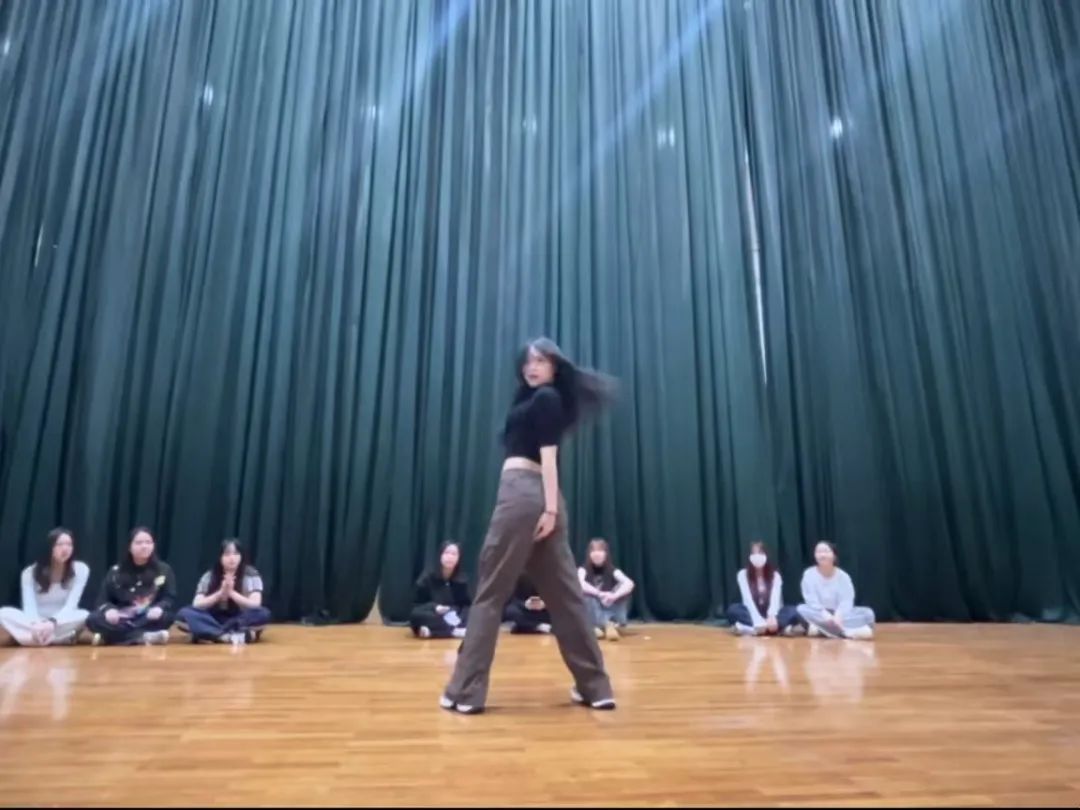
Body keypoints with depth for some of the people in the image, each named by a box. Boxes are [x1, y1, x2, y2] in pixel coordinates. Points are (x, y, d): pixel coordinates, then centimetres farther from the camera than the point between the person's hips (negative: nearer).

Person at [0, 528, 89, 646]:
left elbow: (70, 605, -16)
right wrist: (36, 625, -39)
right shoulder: (30, 572, -4)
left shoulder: (80, 569, -8)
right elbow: (29, 606, -17)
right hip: (36, 622, 2)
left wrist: (52, 622, -35)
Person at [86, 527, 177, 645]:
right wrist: (109, 610, -17)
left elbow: (170, 599, 1)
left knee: (165, 616, -33)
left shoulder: (164, 570, 5)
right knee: (93, 619, -27)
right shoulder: (116, 572, 8)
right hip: (121, 620, 2)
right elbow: (103, 600, 7)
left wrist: (159, 608, -22)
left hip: (150, 618, -2)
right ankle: (145, 637, -34)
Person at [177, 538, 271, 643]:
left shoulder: (251, 575, -6)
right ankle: (227, 636, -39)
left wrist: (231, 592, -24)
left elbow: (255, 604, -15)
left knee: (263, 614, -34)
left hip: (240, 621, -2)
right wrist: (220, 593, -21)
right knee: (184, 613, -25)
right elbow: (197, 604, -8)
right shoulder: (209, 576, 0)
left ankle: (214, 634, -30)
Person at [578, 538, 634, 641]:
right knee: (586, 594, -30)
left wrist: (614, 595, -39)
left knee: (624, 589, -19)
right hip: (590, 615, -2)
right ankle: (609, 625, -40)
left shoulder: (612, 570, -2)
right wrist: (600, 594, -39)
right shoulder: (584, 569, -5)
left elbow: (630, 583, -21)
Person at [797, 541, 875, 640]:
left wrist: (838, 615, -31)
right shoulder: (809, 574, -6)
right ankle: (846, 631, -38)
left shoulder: (843, 576, -1)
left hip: (838, 614, 2)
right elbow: (811, 600, -14)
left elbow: (846, 600, -13)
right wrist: (824, 613, -31)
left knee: (868, 613, -21)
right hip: (820, 614, -2)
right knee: (801, 609, -32)